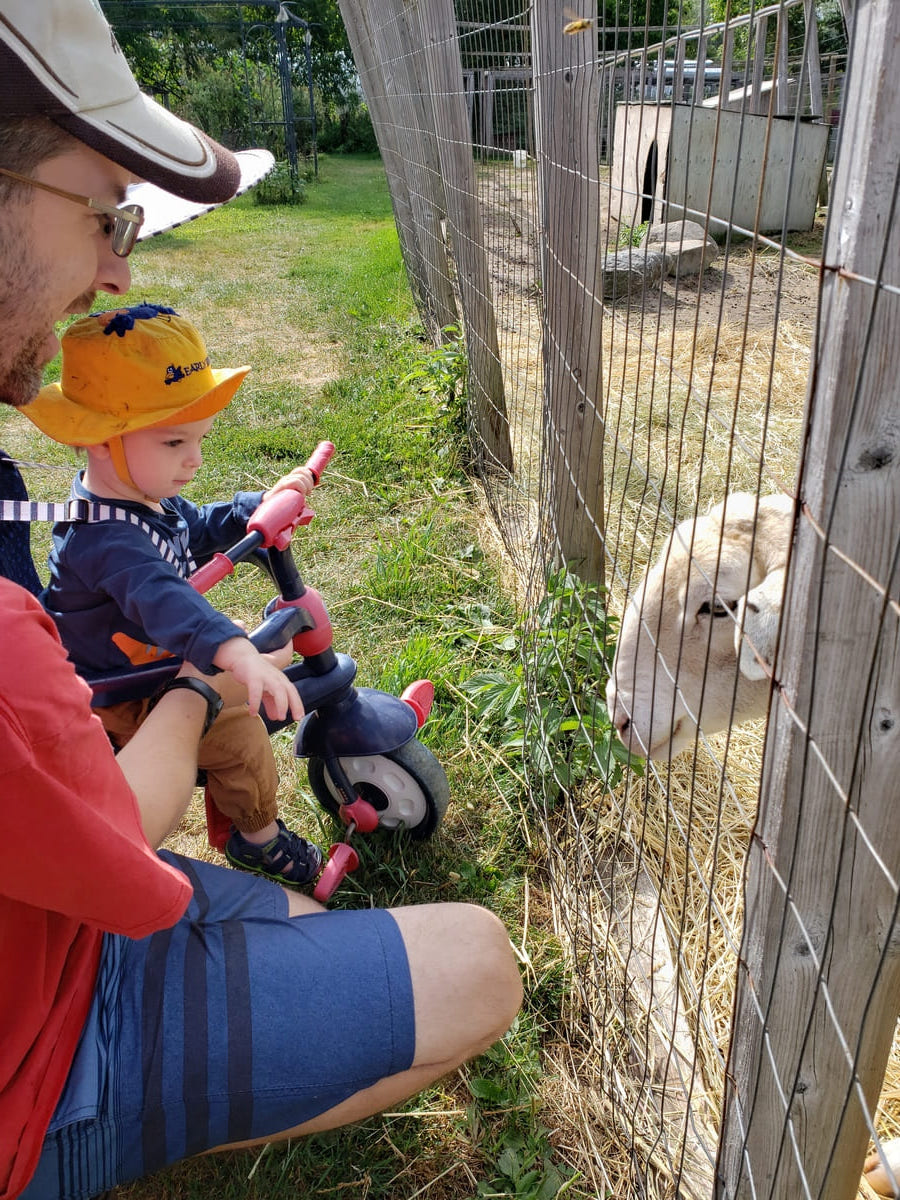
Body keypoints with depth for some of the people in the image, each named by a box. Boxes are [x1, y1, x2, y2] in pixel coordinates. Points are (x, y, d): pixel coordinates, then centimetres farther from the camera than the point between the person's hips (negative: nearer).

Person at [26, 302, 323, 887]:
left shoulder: (142, 494, -2)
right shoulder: (103, 536, -35)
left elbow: (200, 531, 15)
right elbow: (160, 596, -54)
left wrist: (263, 503, 1)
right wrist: (233, 650, -70)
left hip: (160, 661, 10)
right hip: (120, 701, -10)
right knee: (240, 734, -21)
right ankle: (260, 838, 5)